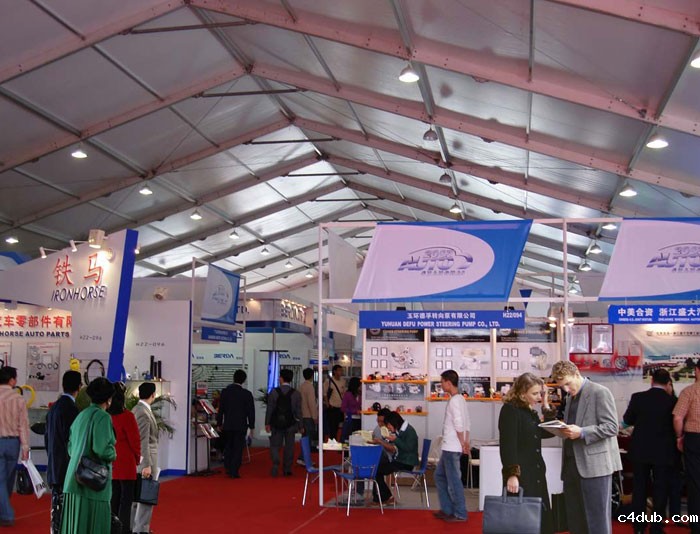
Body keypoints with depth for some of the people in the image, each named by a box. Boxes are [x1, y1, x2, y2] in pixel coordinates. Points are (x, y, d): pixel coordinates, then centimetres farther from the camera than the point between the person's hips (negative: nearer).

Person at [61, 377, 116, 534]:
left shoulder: (81, 416, 11)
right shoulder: (103, 417, -12)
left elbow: (70, 447, 17)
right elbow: (103, 449, -20)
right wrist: (113, 455, -1)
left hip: (74, 479, 8)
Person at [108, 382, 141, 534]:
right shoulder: (126, 416, -16)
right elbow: (134, 440, -11)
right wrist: (137, 458, 6)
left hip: (110, 464, 5)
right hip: (126, 465, -5)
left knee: (113, 498, 15)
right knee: (126, 500, 2)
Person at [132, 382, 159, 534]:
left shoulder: (137, 409, 11)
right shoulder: (144, 413, -18)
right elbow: (143, 441, -21)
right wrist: (147, 465, -21)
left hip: (139, 460, 10)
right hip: (145, 459, -10)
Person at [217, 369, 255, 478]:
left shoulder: (225, 391, -2)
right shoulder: (247, 394, -9)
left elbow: (221, 408, 2)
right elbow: (251, 411, -6)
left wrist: (219, 423, 10)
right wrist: (251, 425, 2)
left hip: (228, 424, 3)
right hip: (241, 425, -3)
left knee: (228, 447, 18)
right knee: (238, 448, 3)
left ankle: (228, 468, 19)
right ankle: (234, 471, 1)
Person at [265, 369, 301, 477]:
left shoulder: (274, 392, -6)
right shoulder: (296, 393, -4)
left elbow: (269, 409, -4)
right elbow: (298, 411, -2)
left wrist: (267, 423, 5)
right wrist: (299, 425, 5)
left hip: (276, 423, -1)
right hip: (290, 424, 1)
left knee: (275, 445, 7)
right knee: (289, 447, 9)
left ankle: (275, 465, -11)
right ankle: (287, 470, 12)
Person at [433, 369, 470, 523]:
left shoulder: (454, 400, -16)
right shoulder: (461, 399, 14)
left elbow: (459, 424, -22)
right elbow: (466, 423, 15)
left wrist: (462, 443, -13)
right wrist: (466, 443, 14)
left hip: (452, 448, -10)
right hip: (449, 447, 10)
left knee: (453, 480, -3)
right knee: (440, 476, 17)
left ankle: (460, 514, 4)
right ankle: (447, 509, 21)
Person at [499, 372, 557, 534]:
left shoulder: (530, 411, 14)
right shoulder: (510, 410, -12)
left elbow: (548, 432, 15)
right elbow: (507, 445, -17)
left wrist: (546, 406, 10)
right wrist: (511, 475, -23)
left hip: (536, 474, 8)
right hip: (520, 475, -8)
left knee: (540, 518, 8)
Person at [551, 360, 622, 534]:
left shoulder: (600, 392, -7)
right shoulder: (571, 397, 18)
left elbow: (611, 427, -13)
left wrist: (581, 432, -22)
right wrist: (564, 430, 7)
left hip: (594, 463, -8)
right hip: (572, 464, 8)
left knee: (597, 519, -4)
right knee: (574, 518, 11)